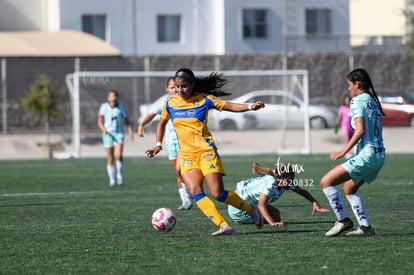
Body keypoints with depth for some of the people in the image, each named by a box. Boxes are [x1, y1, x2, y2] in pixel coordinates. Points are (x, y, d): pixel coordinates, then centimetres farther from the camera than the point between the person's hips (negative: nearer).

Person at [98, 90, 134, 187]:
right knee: (110, 158, 1)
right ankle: (112, 179, 11)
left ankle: (119, 175, 1)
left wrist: (130, 132, -2)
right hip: (108, 134, 0)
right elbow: (100, 121, -1)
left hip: (119, 134, 0)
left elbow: (126, 120, 10)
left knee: (119, 155, -18)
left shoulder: (121, 107, 3)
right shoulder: (104, 107, -1)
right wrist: (103, 129, -21)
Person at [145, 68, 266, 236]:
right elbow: (162, 123, 25)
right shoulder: (170, 103, 8)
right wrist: (158, 145, 17)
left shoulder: (204, 99, -2)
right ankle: (224, 226, -23)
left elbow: (229, 106, -4)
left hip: (206, 151, -4)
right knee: (195, 191, -19)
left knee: (218, 193, -13)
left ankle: (251, 210, 12)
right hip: (186, 154, 4)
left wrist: (251, 107, -19)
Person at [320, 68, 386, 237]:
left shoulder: (358, 101, -9)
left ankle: (343, 221, -6)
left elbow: (360, 130, -19)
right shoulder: (373, 101, 17)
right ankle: (365, 227, 17)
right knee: (349, 188, 24)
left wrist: (343, 151, -17)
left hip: (366, 155, -9)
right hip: (379, 155, 9)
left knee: (326, 182, -7)